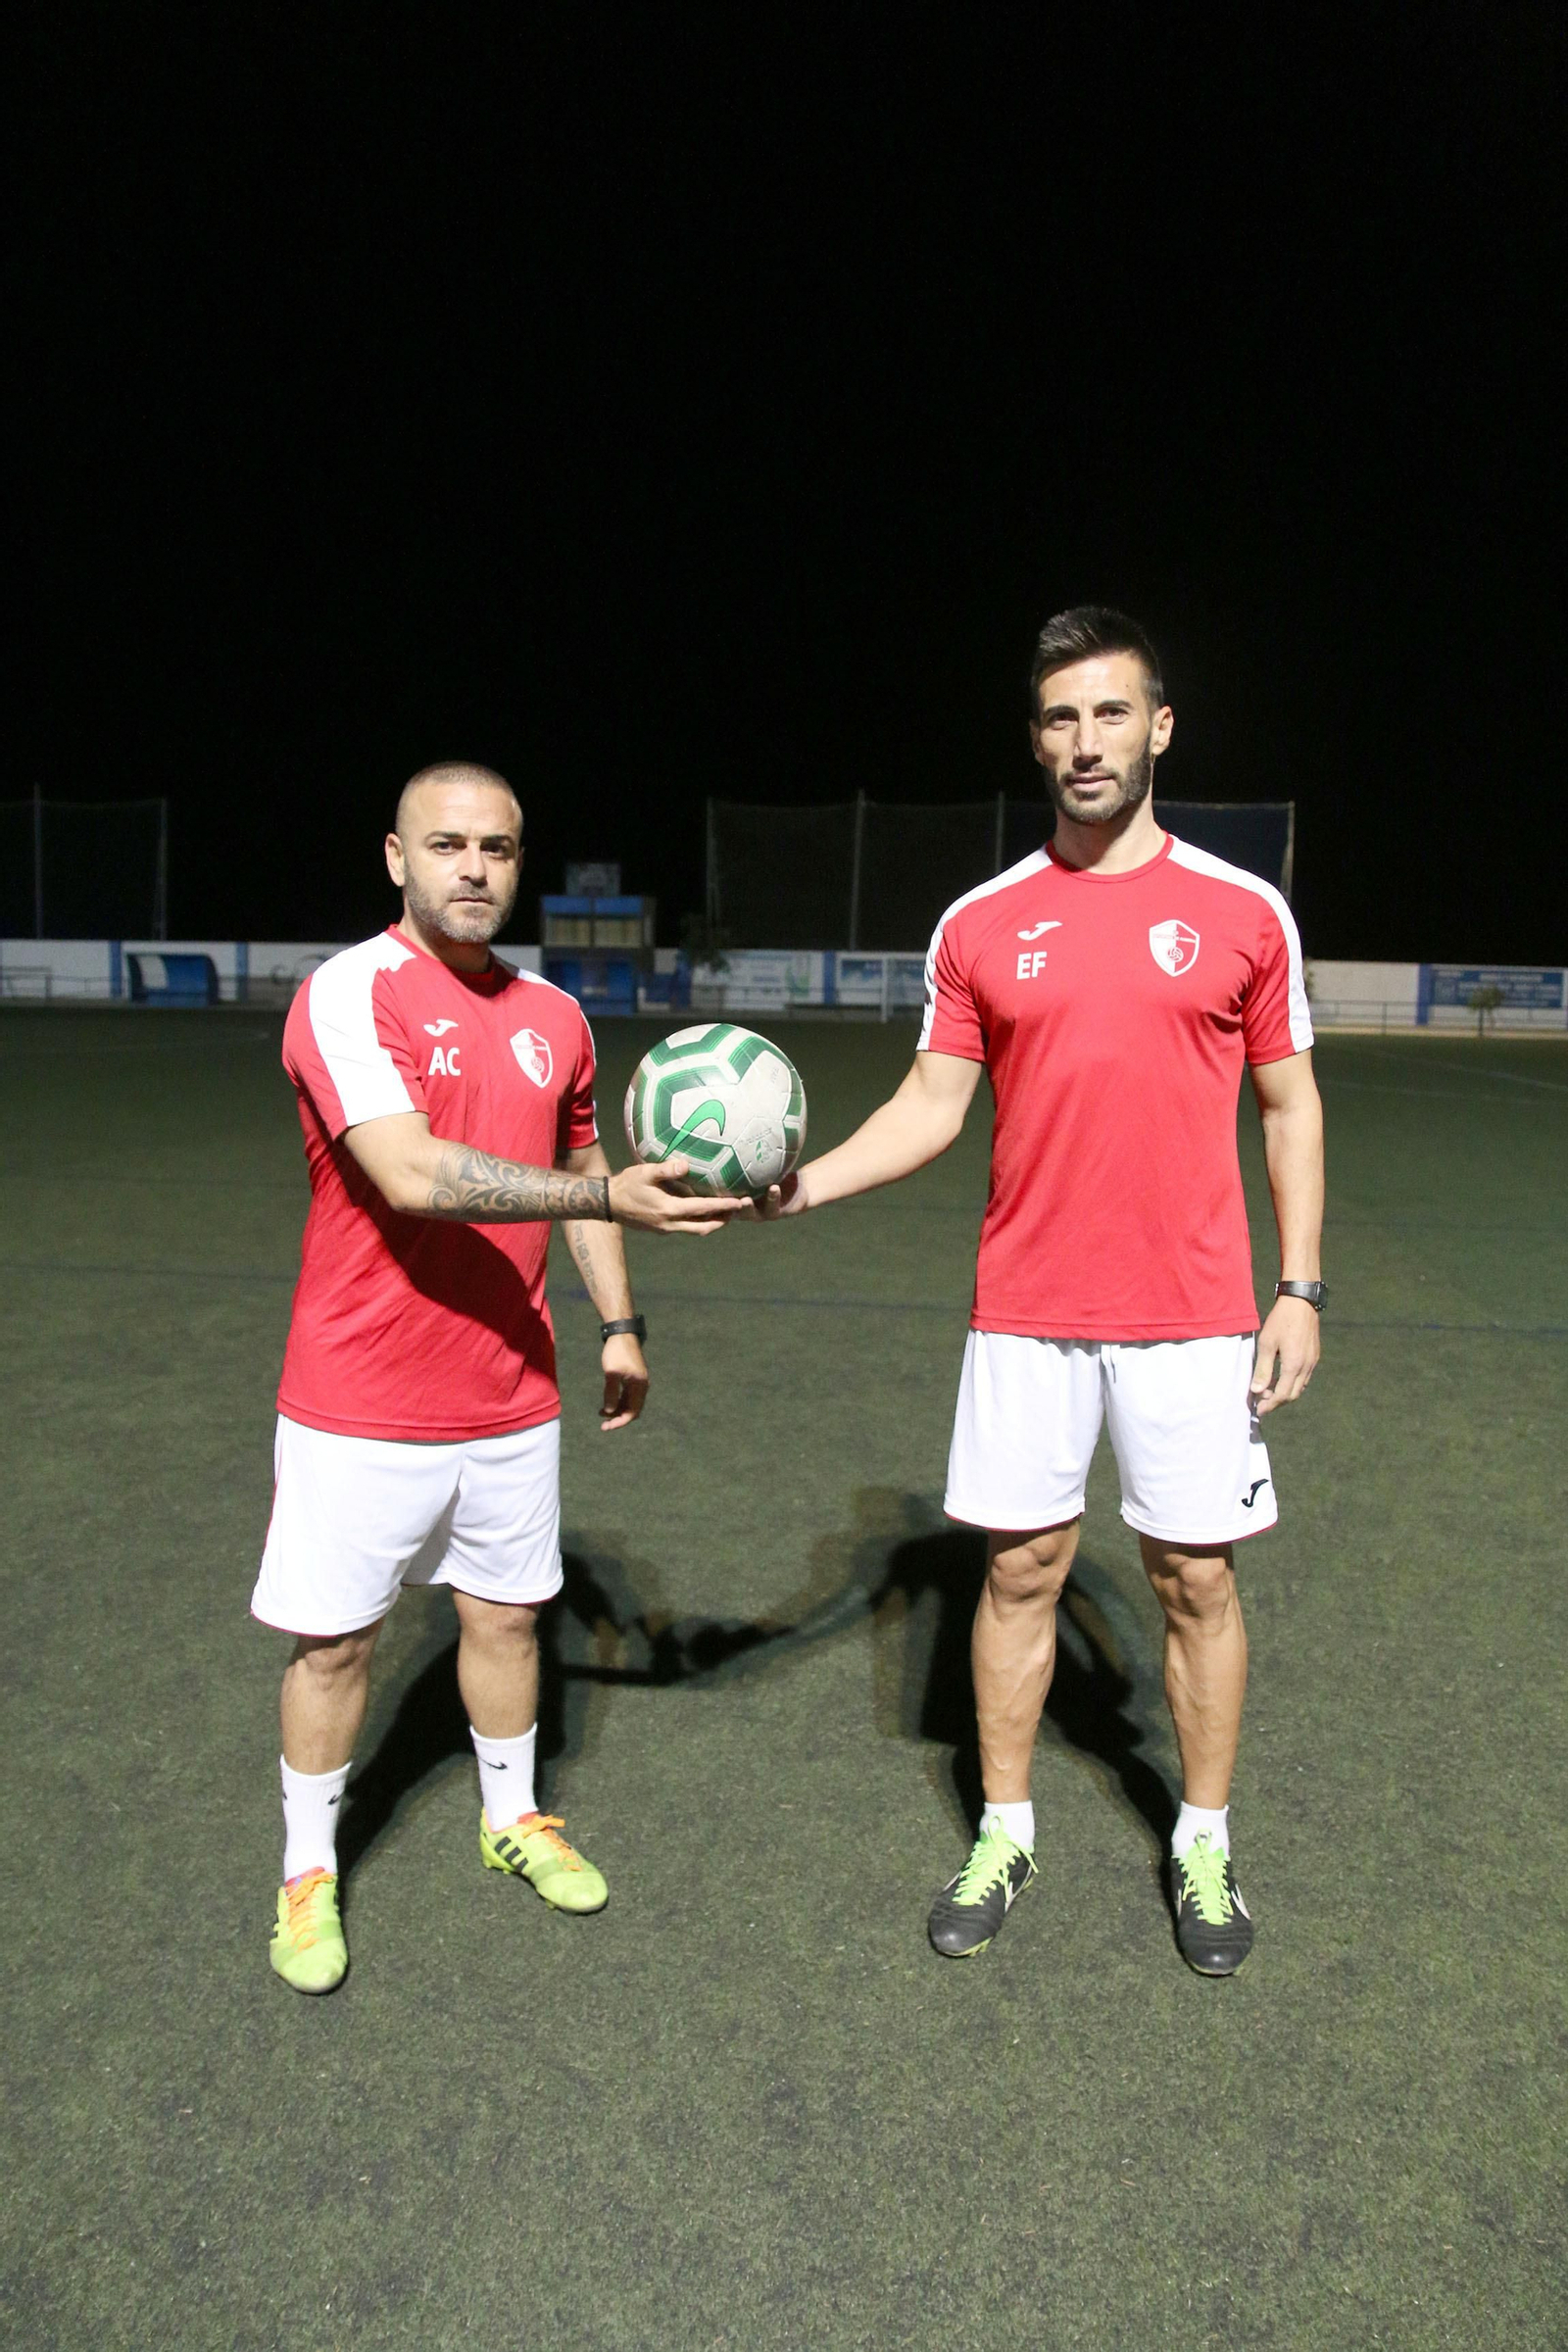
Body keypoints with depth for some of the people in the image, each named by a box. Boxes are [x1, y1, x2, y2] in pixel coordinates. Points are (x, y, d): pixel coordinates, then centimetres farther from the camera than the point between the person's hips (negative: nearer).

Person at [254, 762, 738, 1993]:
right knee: (335, 1639, 9)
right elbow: (413, 1175, -27)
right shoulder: (348, 992, -14)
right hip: (362, 1403, -5)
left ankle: (514, 1818, 40)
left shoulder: (556, 1015, 5)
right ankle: (309, 1871, 31)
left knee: (506, 1612, 17)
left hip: (512, 1395, 5)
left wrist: (619, 1321, 14)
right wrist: (612, 1195, -31)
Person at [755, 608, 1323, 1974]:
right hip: (1027, 1313, 1)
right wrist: (808, 1182, -12)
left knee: (1198, 1580, 8)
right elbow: (934, 1105, 3)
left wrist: (1301, 1288, 0)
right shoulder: (982, 925, 3)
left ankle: (1206, 1847, 30)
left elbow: (1289, 1104, 6)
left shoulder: (1242, 911, 0)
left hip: (1195, 1313, -1)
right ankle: (1004, 1836, 28)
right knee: (1022, 1569, 9)